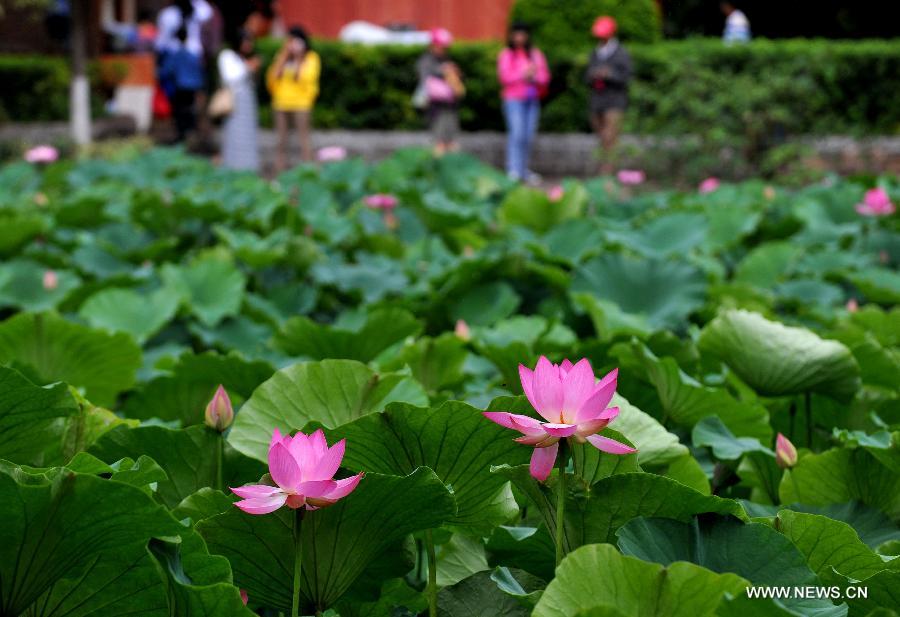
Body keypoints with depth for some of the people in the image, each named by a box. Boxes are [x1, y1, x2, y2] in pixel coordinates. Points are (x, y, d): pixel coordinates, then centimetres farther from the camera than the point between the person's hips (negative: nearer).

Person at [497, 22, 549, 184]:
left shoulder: (536, 54, 14)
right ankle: (514, 170, -17)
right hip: (514, 99, -4)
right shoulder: (506, 55, 3)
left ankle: (524, 170, 12)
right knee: (517, 133, -15)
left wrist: (534, 77, -12)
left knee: (529, 136, 4)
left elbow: (545, 76, 9)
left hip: (532, 100, 4)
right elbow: (505, 77, -8)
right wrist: (523, 74, -16)